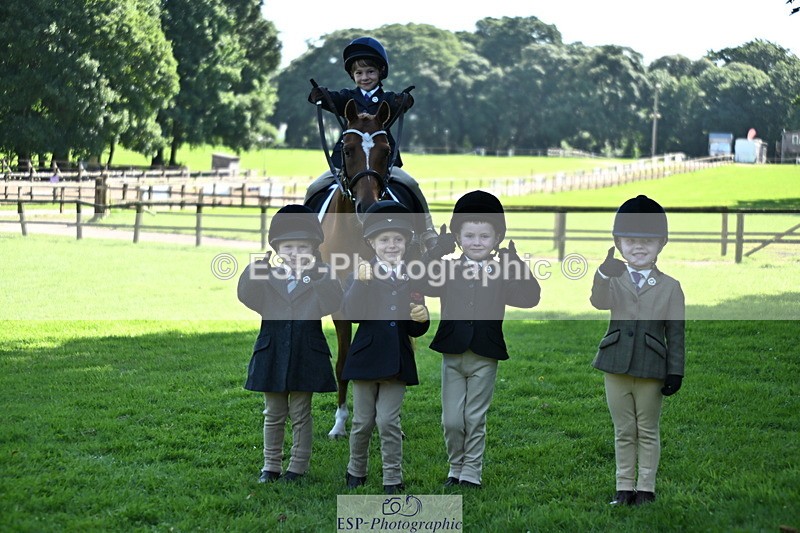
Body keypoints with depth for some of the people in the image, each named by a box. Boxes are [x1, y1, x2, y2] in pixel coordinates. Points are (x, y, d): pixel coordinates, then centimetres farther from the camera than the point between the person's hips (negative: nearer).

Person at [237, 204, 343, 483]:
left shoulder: (320, 280, -1)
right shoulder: (268, 278, 4)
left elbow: (332, 304, -18)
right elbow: (247, 296, -12)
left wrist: (319, 274, -26)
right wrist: (256, 269, -25)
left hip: (306, 355, -2)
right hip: (272, 354, 2)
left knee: (300, 415, 6)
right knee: (273, 415, 11)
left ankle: (298, 467, 15)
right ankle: (271, 465, 21)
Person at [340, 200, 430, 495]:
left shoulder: (412, 280, 5)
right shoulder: (359, 276, -3)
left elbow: (416, 330, 6)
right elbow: (352, 314, -19)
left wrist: (421, 319, -16)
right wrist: (361, 283, -29)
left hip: (397, 364, 1)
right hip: (366, 358, -1)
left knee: (389, 421, 0)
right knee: (362, 422, 9)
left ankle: (393, 479, 9)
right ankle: (356, 471, 28)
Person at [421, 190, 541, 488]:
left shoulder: (504, 274, 0)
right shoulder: (448, 270, 3)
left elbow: (530, 297, -13)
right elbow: (423, 284, -11)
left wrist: (513, 263, -19)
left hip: (485, 358, -1)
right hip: (452, 355, 1)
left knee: (475, 419, 6)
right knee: (451, 420, 5)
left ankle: (471, 473, 18)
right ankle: (456, 469, 24)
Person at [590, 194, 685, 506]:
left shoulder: (670, 287, 1)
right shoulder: (614, 280, 3)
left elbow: (675, 334, 1)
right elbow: (599, 302, -19)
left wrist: (675, 372, -4)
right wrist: (603, 275, -40)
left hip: (651, 370, -2)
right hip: (616, 366, 2)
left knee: (648, 431, 7)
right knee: (624, 431, 10)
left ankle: (646, 488, 15)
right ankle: (624, 487, 17)